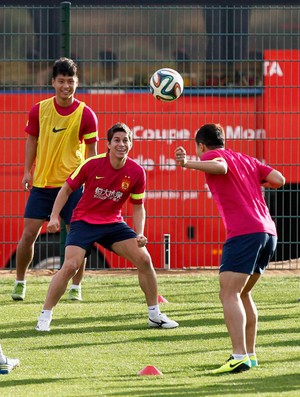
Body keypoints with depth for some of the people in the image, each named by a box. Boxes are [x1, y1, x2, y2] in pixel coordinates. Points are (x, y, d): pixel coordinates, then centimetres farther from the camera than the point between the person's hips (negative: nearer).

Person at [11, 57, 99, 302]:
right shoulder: (39, 110, 0)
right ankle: (20, 282, 14)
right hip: (41, 181, 2)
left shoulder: (86, 114, -6)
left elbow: (91, 151, 0)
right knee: (29, 233, -2)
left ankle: (76, 287, 11)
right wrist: (28, 171, 5)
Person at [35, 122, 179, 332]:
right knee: (70, 266, -21)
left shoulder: (137, 172, -9)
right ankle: (45, 316, -6)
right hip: (84, 222, -3)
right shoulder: (92, 164, -16)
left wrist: (139, 234, -11)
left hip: (114, 223, 3)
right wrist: (54, 216, -10)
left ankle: (155, 314, 10)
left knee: (144, 260, -8)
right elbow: (67, 189, -2)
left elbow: (138, 207, 3)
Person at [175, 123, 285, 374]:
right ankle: (250, 354, 19)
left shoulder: (212, 155, 6)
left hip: (244, 233, -8)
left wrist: (188, 163, -22)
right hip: (268, 232, 8)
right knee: (242, 294, 20)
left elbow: (221, 167, -18)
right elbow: (279, 180, 14)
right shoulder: (247, 160, 25)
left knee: (229, 295, -13)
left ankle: (240, 357, -26)